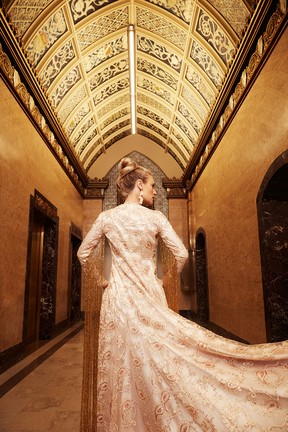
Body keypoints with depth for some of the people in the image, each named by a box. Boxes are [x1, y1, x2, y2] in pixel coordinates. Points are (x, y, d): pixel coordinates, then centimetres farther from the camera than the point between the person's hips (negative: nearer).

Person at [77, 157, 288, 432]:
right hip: (149, 295, -1)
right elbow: (181, 254, -5)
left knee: (122, 363, 10)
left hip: (118, 296, 2)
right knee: (156, 359, 11)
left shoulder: (106, 217, 1)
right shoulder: (155, 217, -5)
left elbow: (83, 254, 8)